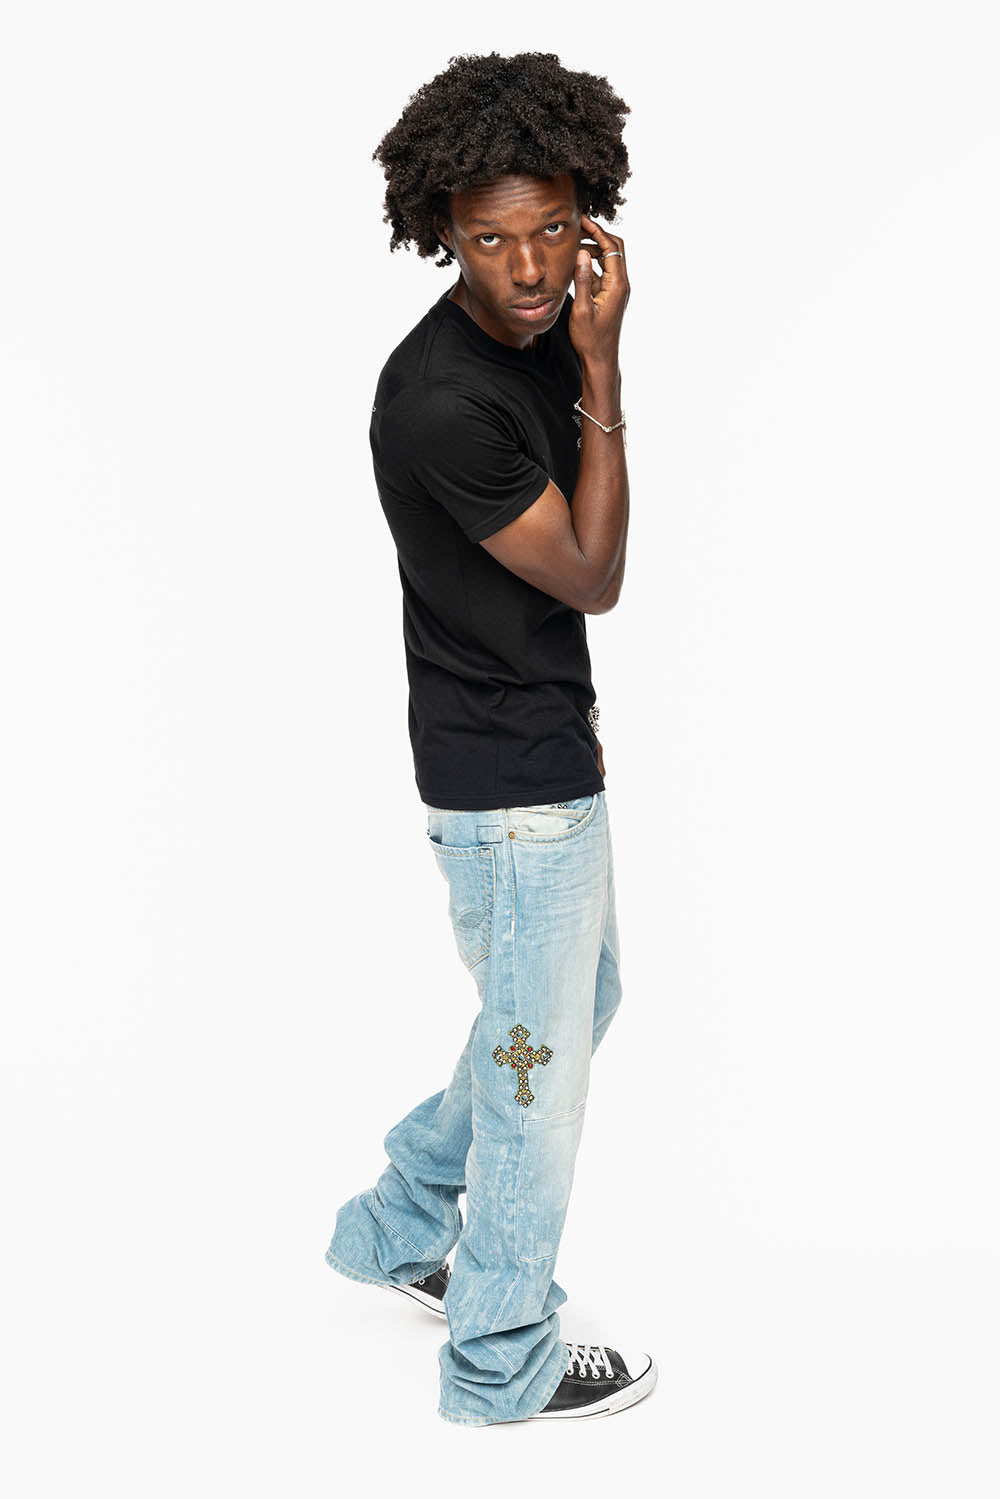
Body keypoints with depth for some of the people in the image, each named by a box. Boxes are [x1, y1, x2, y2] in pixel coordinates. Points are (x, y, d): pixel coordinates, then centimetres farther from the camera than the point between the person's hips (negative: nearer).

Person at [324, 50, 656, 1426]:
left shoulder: (544, 336, 2)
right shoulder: (442, 400, -26)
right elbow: (593, 577, -19)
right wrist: (603, 370, -21)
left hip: (545, 751, 9)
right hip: (510, 787, -9)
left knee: (581, 996, 25)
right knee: (540, 1057, 5)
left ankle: (401, 1225, 39)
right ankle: (502, 1362, 25)